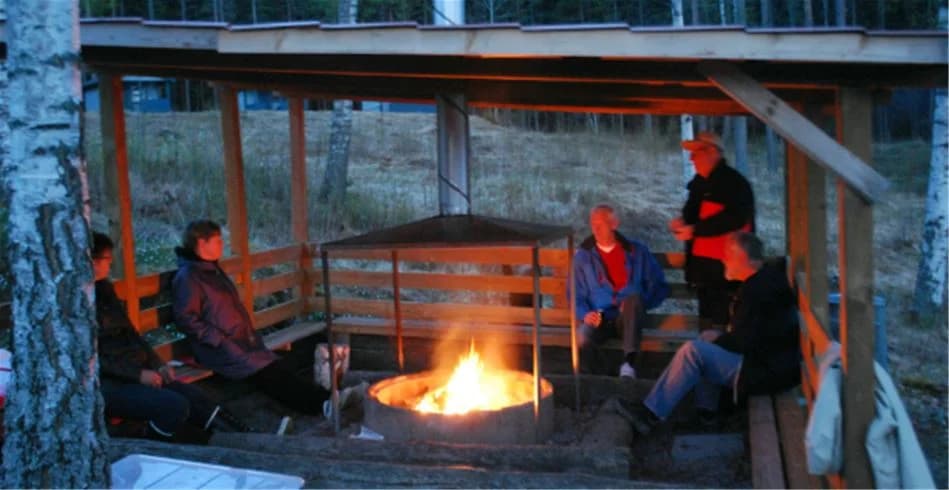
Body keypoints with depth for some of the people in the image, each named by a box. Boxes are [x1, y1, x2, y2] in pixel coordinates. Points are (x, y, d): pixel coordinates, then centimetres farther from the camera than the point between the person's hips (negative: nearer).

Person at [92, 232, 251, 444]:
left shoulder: (103, 290, 14)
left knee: (195, 397, -7)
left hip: (134, 372, 8)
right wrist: (138, 374, -18)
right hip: (107, 385, -8)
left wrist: (158, 365, 5)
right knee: (175, 406, -25)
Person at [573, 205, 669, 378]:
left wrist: (640, 304, -13)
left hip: (628, 319, 0)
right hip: (599, 318, 0)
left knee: (633, 298, -35)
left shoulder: (637, 252, 6)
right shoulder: (583, 256, 9)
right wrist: (585, 314, -12)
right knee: (582, 340, -33)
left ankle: (629, 362, -40)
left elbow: (660, 286, 5)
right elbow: (576, 295, 9)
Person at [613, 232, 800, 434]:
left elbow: (744, 341, -20)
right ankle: (706, 409, 13)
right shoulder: (769, 275, 10)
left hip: (765, 370, -11)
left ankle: (650, 414, -10)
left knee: (693, 351, -16)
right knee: (708, 336, 19)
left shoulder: (757, 289, -22)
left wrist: (718, 342, -4)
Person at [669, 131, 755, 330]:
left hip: (725, 270, -9)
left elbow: (733, 219, -24)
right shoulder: (700, 182, 14)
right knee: (707, 329, 16)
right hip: (704, 268, 9)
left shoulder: (735, 183, -13)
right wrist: (682, 222, 2)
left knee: (721, 328, -9)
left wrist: (695, 230, -21)